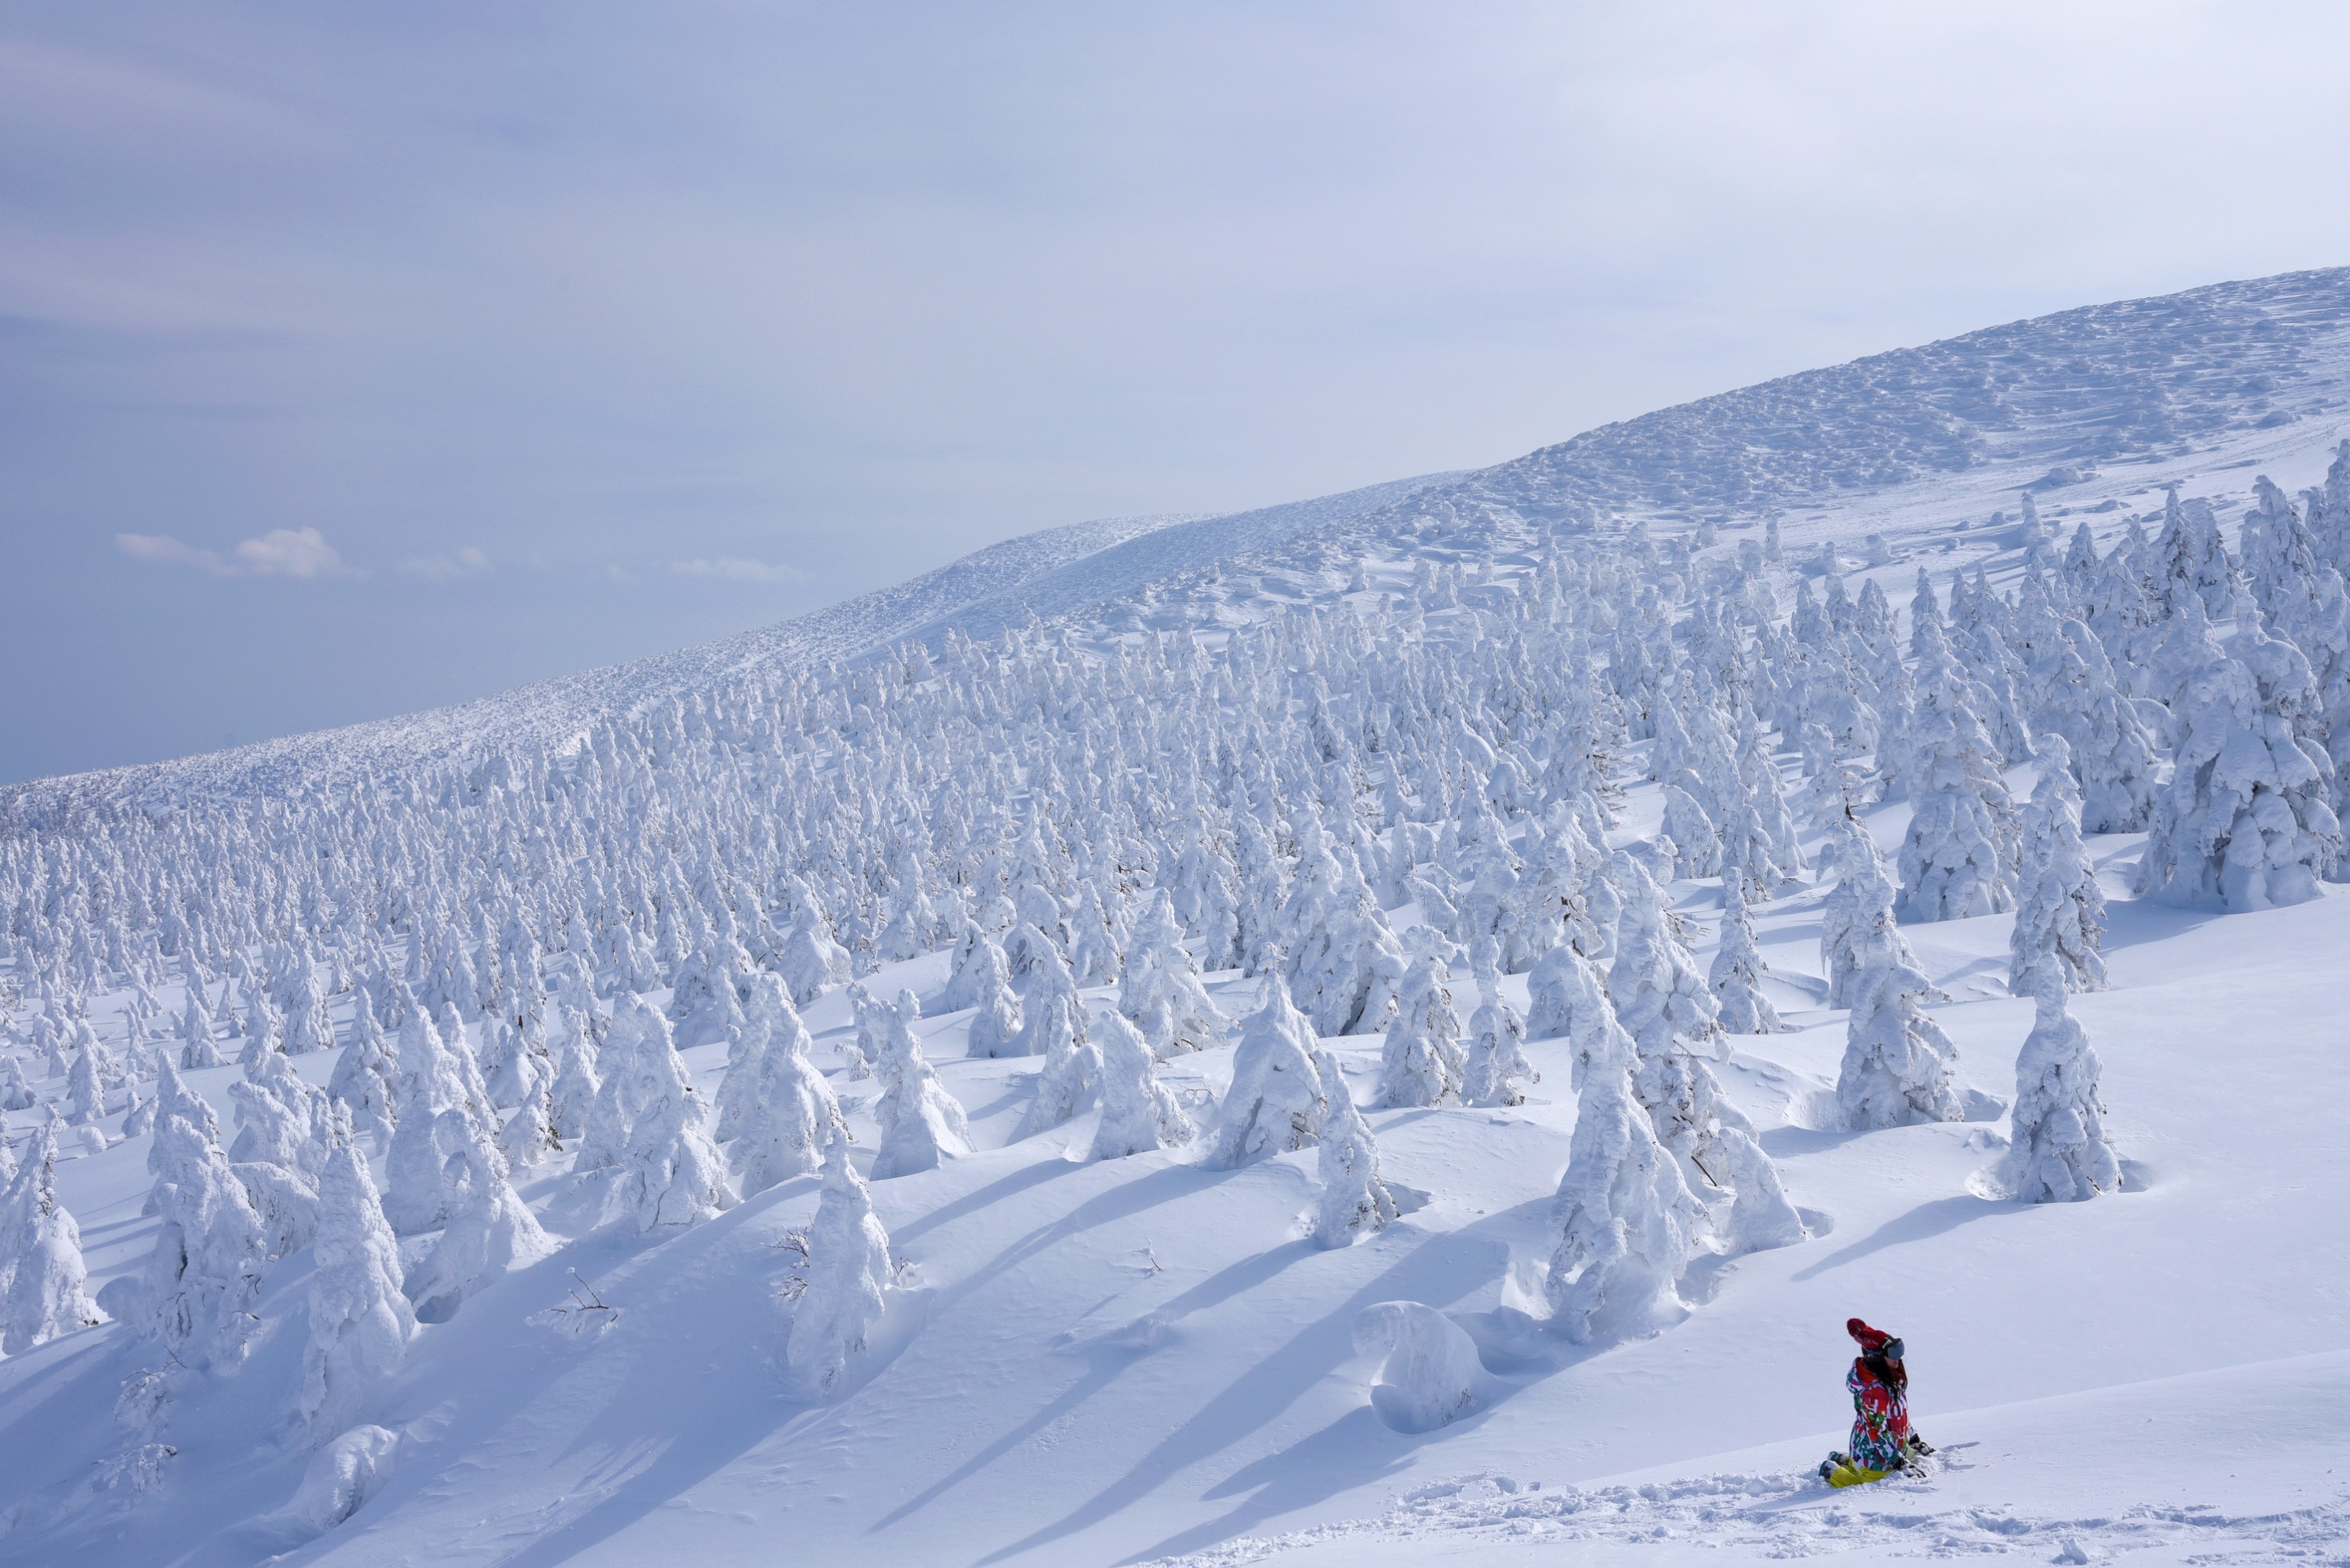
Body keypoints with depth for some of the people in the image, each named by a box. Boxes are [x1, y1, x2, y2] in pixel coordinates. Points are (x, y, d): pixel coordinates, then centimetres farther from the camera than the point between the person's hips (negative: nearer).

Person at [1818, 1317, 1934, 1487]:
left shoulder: (1892, 1376, -1)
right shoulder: (1872, 1389, -30)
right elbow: (1877, 1431, -27)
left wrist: (1913, 1438, 20)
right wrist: (1897, 1460, -23)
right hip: (1876, 1457, -9)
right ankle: (1833, 1472, 17)